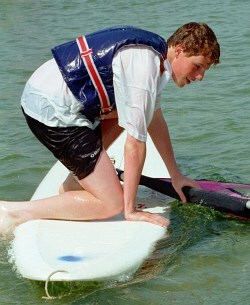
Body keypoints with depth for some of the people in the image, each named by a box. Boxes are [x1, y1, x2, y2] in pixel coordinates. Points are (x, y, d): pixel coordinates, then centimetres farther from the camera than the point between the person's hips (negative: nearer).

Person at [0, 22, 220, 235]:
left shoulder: (154, 49, 12)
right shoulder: (145, 68, -18)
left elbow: (156, 120, 22)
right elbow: (135, 144, -16)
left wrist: (176, 176, 27)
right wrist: (130, 210, -8)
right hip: (53, 112, -10)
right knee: (112, 203, -8)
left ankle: (72, 185, 19)